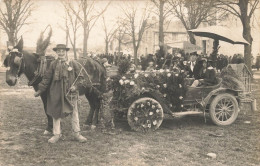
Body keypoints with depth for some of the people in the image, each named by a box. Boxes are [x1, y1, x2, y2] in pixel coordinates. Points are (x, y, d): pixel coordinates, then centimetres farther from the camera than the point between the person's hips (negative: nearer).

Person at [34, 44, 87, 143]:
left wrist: (75, 86, -13)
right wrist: (40, 90, 1)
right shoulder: (53, 64, 3)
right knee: (56, 113, 8)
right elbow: (47, 78, 5)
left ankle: (77, 133, 19)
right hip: (56, 93, 1)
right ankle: (56, 134, 21)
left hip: (70, 92, -1)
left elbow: (79, 77, 4)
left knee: (74, 113, 6)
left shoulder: (73, 63, 0)